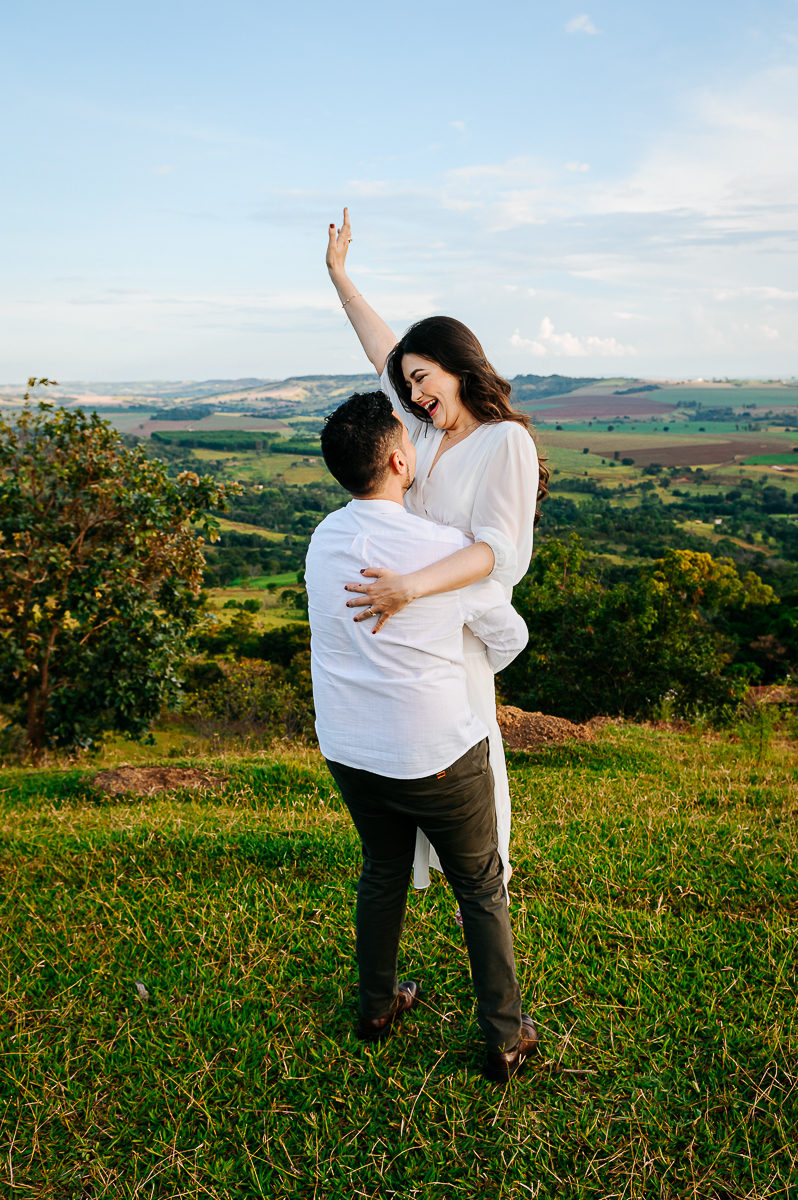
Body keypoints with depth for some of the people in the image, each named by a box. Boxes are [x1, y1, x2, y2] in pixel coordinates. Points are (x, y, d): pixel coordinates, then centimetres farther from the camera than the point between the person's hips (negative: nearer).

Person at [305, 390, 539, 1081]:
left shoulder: (324, 539, -5)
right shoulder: (446, 549, -21)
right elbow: (509, 636, -5)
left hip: (349, 751, 5)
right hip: (437, 755, -5)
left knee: (383, 871, 26)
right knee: (481, 889, 15)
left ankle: (378, 1005, 44)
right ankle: (505, 1038, 29)